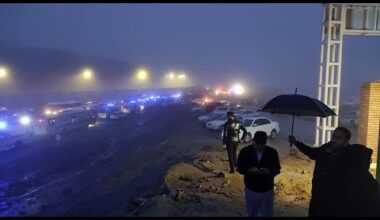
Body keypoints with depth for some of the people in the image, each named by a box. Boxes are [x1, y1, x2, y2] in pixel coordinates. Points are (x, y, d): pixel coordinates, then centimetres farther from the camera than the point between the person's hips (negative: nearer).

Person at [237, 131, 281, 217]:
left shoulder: (272, 152, -11)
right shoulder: (245, 152, -12)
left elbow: (277, 169, -3)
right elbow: (240, 168, -5)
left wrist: (268, 171, -25)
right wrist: (249, 170, -25)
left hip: (267, 190, 0)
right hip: (251, 190, 0)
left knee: (267, 214, 13)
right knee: (252, 214, 19)